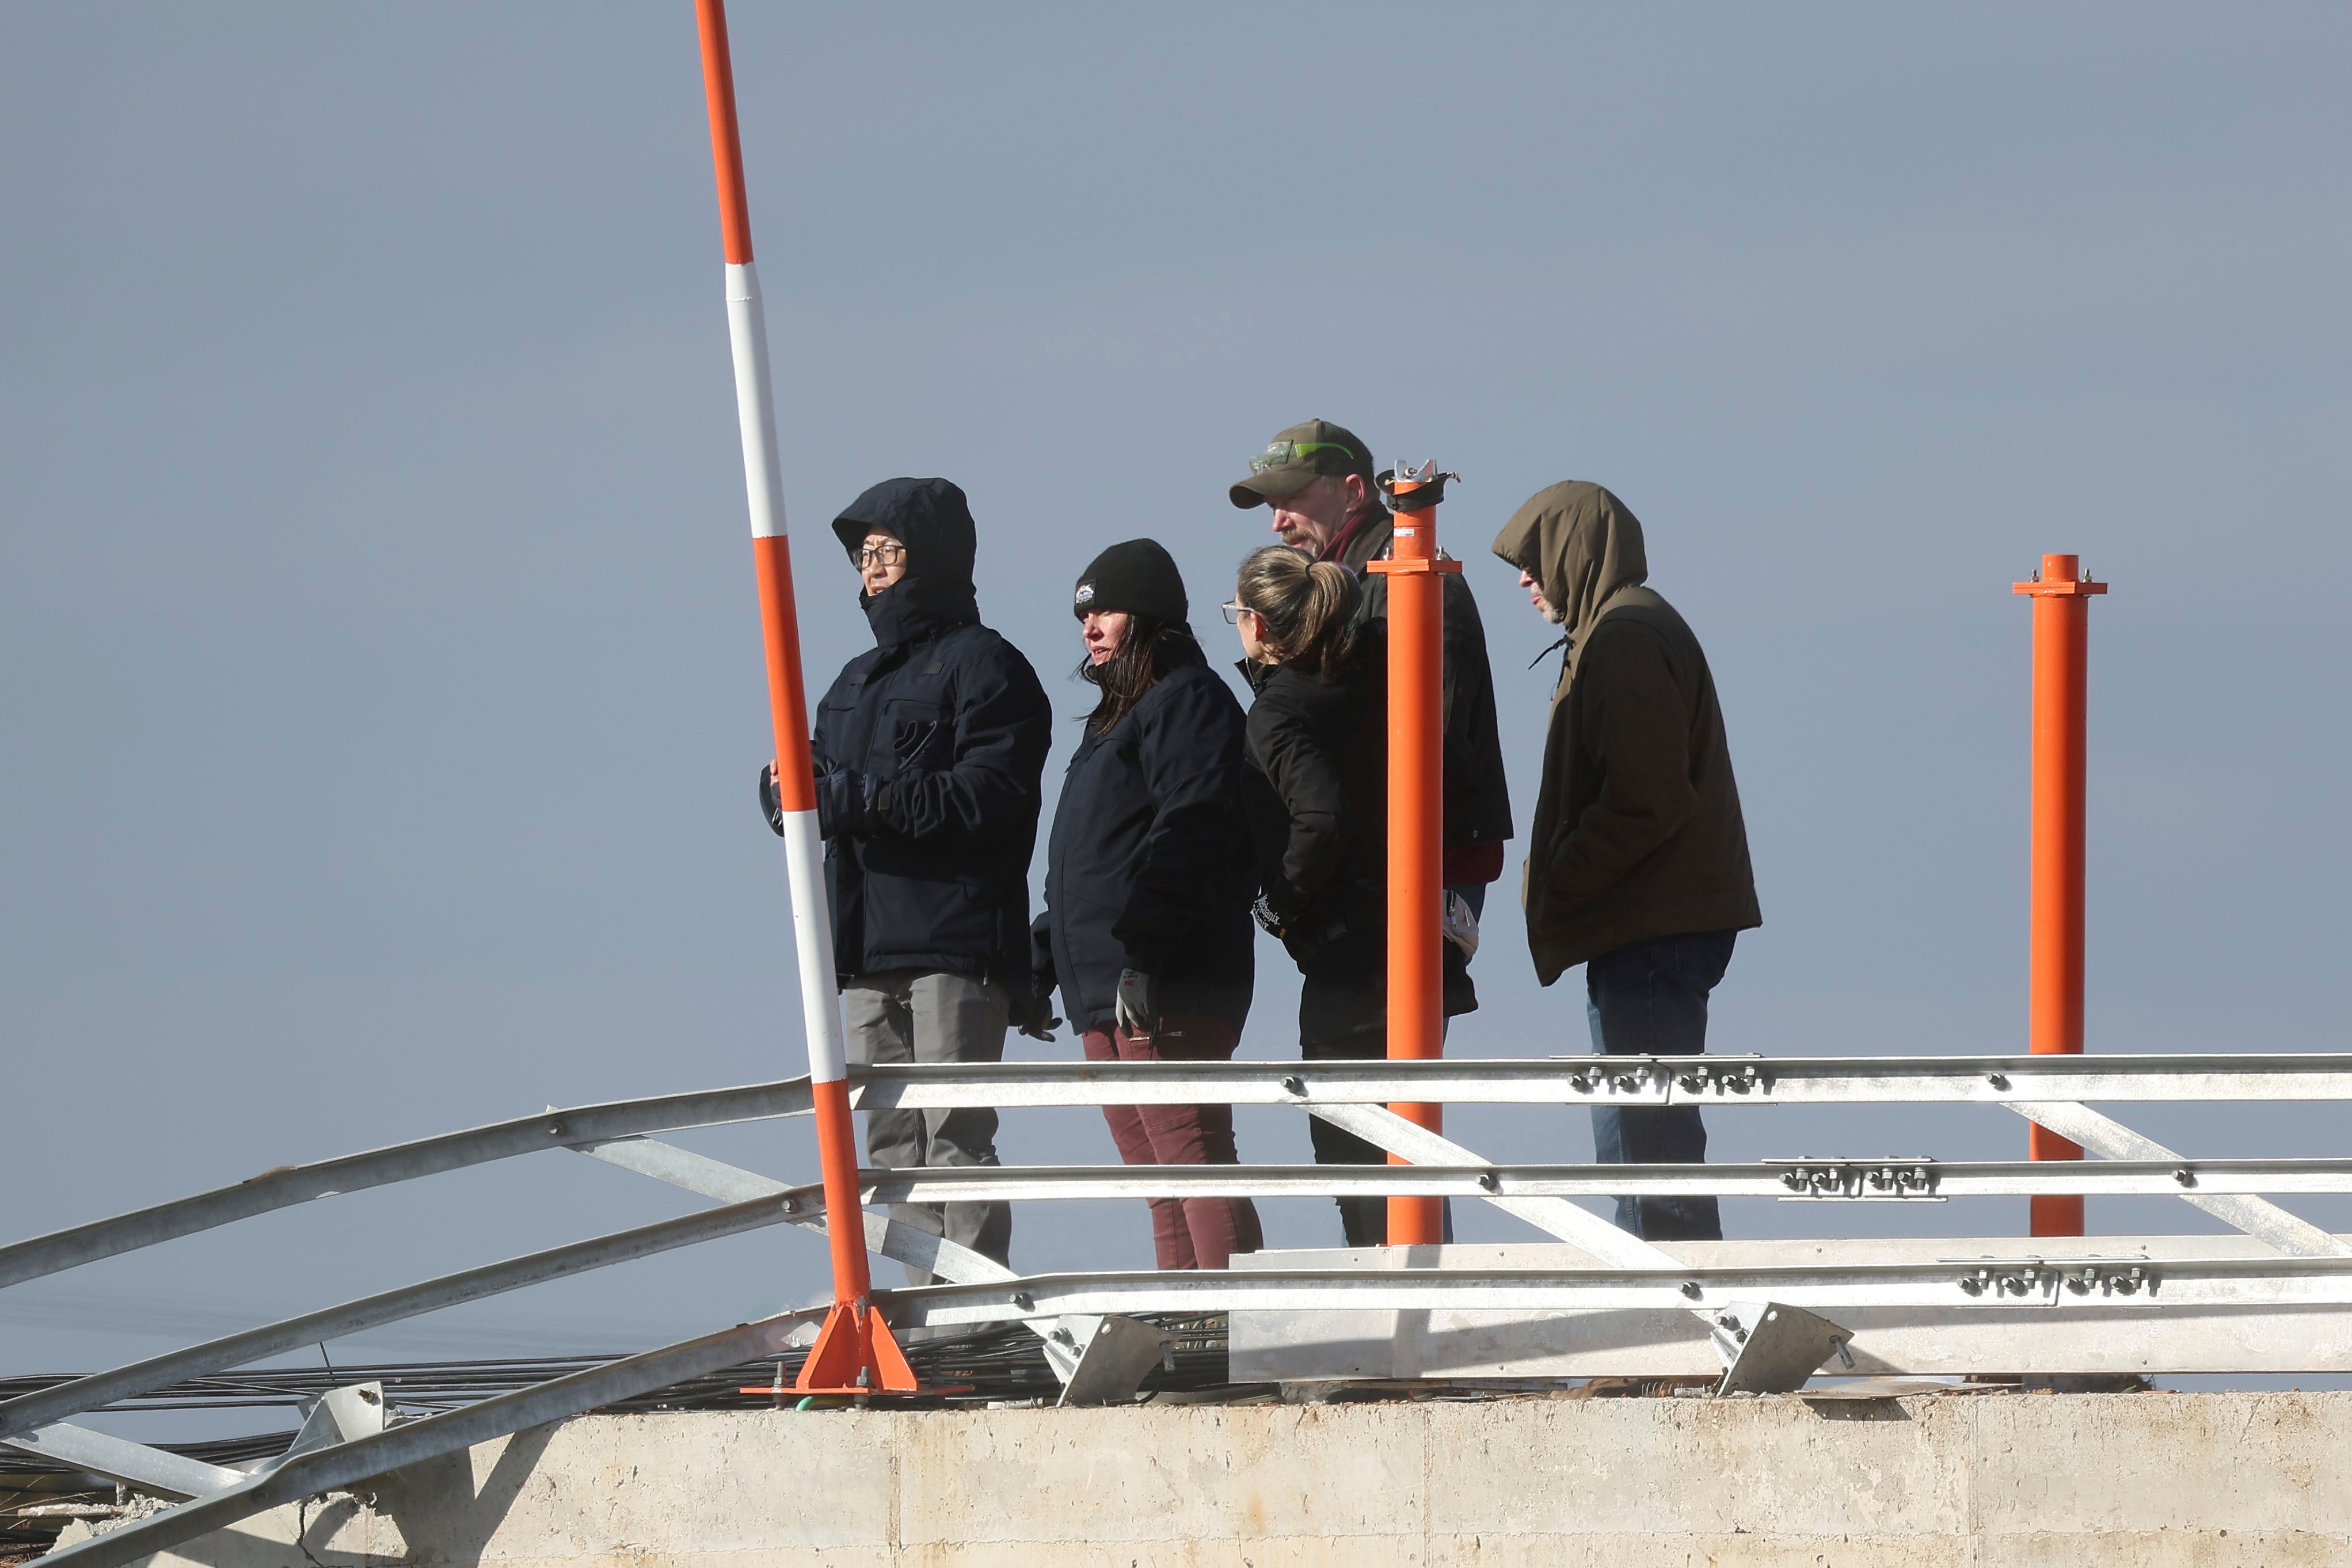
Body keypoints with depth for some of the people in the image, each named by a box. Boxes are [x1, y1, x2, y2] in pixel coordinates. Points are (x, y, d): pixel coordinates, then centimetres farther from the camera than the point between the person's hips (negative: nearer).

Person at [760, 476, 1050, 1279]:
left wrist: (849, 797, -17)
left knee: (955, 1135, -11)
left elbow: (985, 793, -14)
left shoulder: (984, 665, -1)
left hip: (955, 945, -8)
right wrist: (791, 790, -7)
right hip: (871, 954, 8)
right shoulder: (858, 681, 24)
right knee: (892, 1146, 4)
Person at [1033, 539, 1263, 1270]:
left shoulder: (1187, 700, -7)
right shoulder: (1118, 714, 25)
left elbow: (1191, 828, -19)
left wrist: (1141, 952, -25)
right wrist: (1044, 956, 24)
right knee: (1154, 1173, 9)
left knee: (1191, 1155, -14)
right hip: (1104, 990, 11)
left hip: (1165, 987, -11)